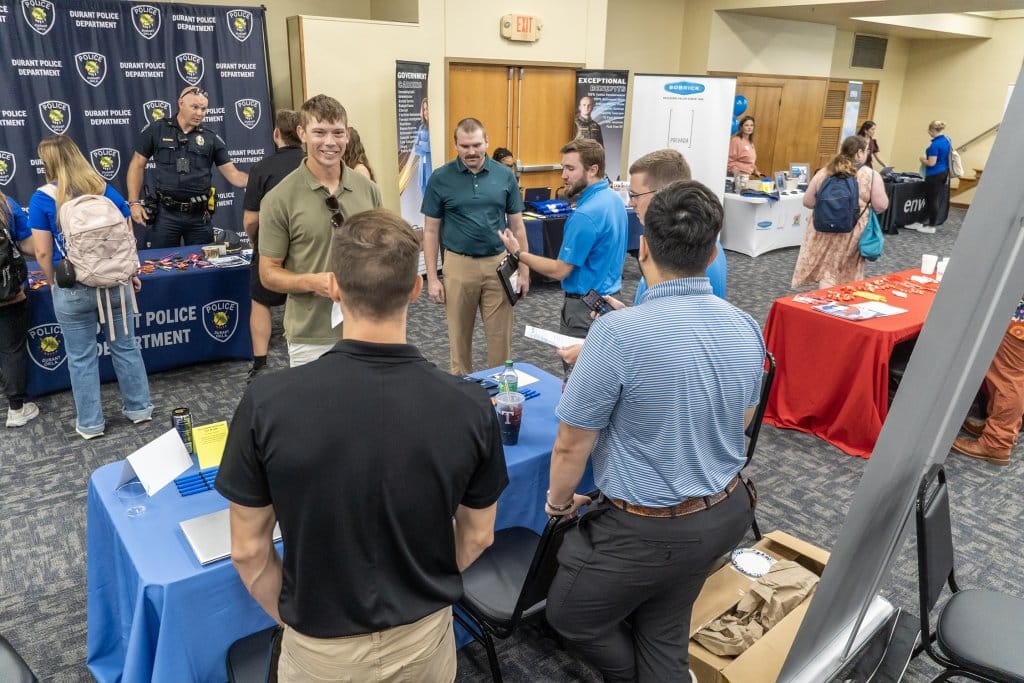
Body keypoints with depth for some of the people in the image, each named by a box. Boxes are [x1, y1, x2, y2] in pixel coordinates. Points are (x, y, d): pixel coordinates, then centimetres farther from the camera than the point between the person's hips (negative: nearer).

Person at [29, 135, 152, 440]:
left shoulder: (42, 198, -9)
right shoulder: (106, 190, -1)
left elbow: (43, 252, -8)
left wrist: (54, 284, 8)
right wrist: (132, 274, 15)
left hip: (73, 290, -2)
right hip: (114, 283, 3)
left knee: (81, 357, 10)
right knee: (126, 347, 15)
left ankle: (90, 423, 21)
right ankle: (139, 408, 26)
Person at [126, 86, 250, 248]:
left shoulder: (211, 138, 5)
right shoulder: (156, 130, 2)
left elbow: (233, 175, 1)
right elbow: (137, 165, 7)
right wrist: (134, 202, -2)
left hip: (199, 215, 1)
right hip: (165, 213, -1)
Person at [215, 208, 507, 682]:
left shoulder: (268, 403, -24)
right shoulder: (471, 408, -21)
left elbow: (248, 550, -12)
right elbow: (477, 537, -6)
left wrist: (290, 618, 5)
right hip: (424, 638, 1)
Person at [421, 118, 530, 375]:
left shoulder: (505, 175, 1)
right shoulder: (440, 178, -2)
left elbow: (517, 225, 7)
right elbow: (431, 230, 1)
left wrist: (523, 270, 4)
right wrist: (432, 277, -3)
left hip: (498, 264, 1)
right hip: (458, 265, -1)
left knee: (501, 335, 6)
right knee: (459, 334, 11)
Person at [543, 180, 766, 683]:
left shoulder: (619, 333, -26)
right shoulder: (747, 329, -5)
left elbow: (571, 445, -17)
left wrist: (558, 502, 3)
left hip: (646, 530, -6)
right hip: (725, 513, 7)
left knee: (570, 616, 21)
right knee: (665, 635, 25)